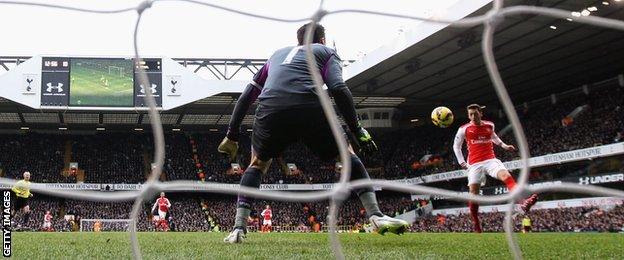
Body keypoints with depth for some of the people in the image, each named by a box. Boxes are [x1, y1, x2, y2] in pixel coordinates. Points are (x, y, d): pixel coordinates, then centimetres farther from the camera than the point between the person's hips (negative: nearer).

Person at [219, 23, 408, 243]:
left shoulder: (278, 54, 37)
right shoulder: (326, 52, 25)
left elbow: (246, 96, 31)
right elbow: (338, 89, 4)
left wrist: (232, 135, 35)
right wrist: (357, 131, 3)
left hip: (270, 110, 3)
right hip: (309, 108, -2)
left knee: (257, 164, 28)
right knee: (347, 155, 20)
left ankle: (238, 228, 12)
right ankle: (376, 216, 7)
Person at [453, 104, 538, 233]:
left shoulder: (490, 125, 9)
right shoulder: (464, 129, 1)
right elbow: (456, 146, 13)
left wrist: (503, 145, 21)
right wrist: (461, 161, 4)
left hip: (490, 160, 1)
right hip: (474, 164, -1)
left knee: (506, 175, -28)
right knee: (473, 194, -4)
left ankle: (523, 202, -48)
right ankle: (476, 225, 10)